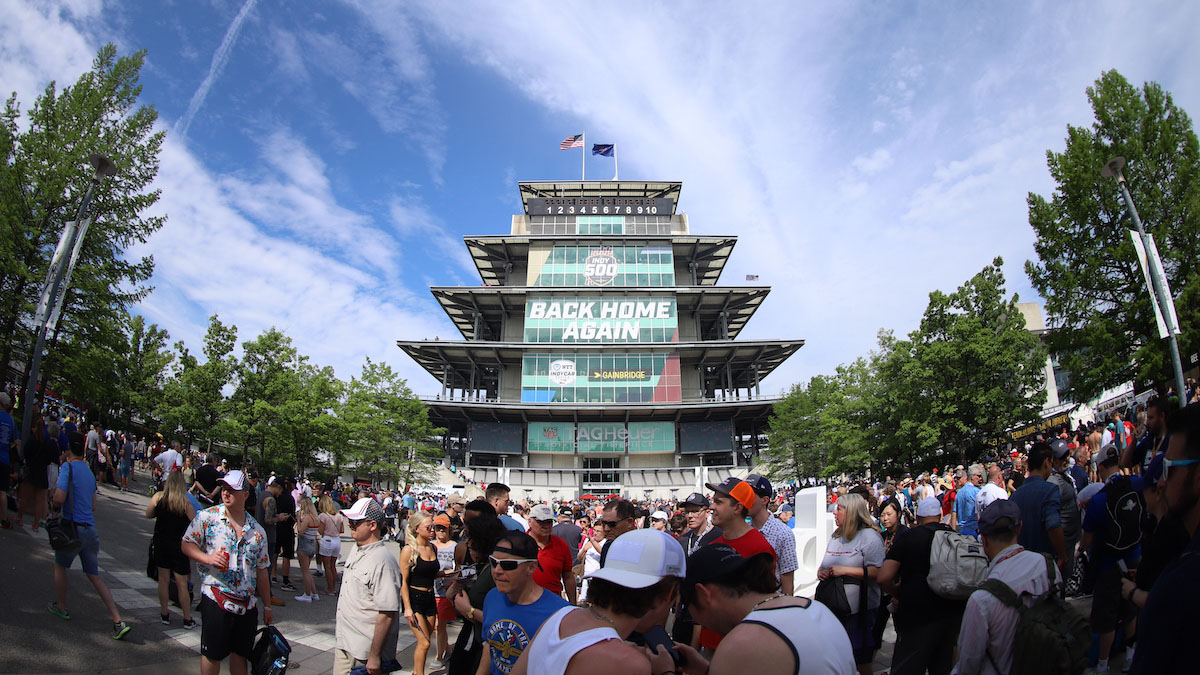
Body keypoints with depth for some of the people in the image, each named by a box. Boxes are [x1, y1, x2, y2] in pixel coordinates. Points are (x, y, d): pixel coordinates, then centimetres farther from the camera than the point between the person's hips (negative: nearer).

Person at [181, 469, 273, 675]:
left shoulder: (257, 531, 6)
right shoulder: (207, 517, -3)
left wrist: (267, 606, 12)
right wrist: (207, 558, -21)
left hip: (247, 603, 3)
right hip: (216, 599, -3)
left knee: (240, 653, 12)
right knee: (212, 654, 7)